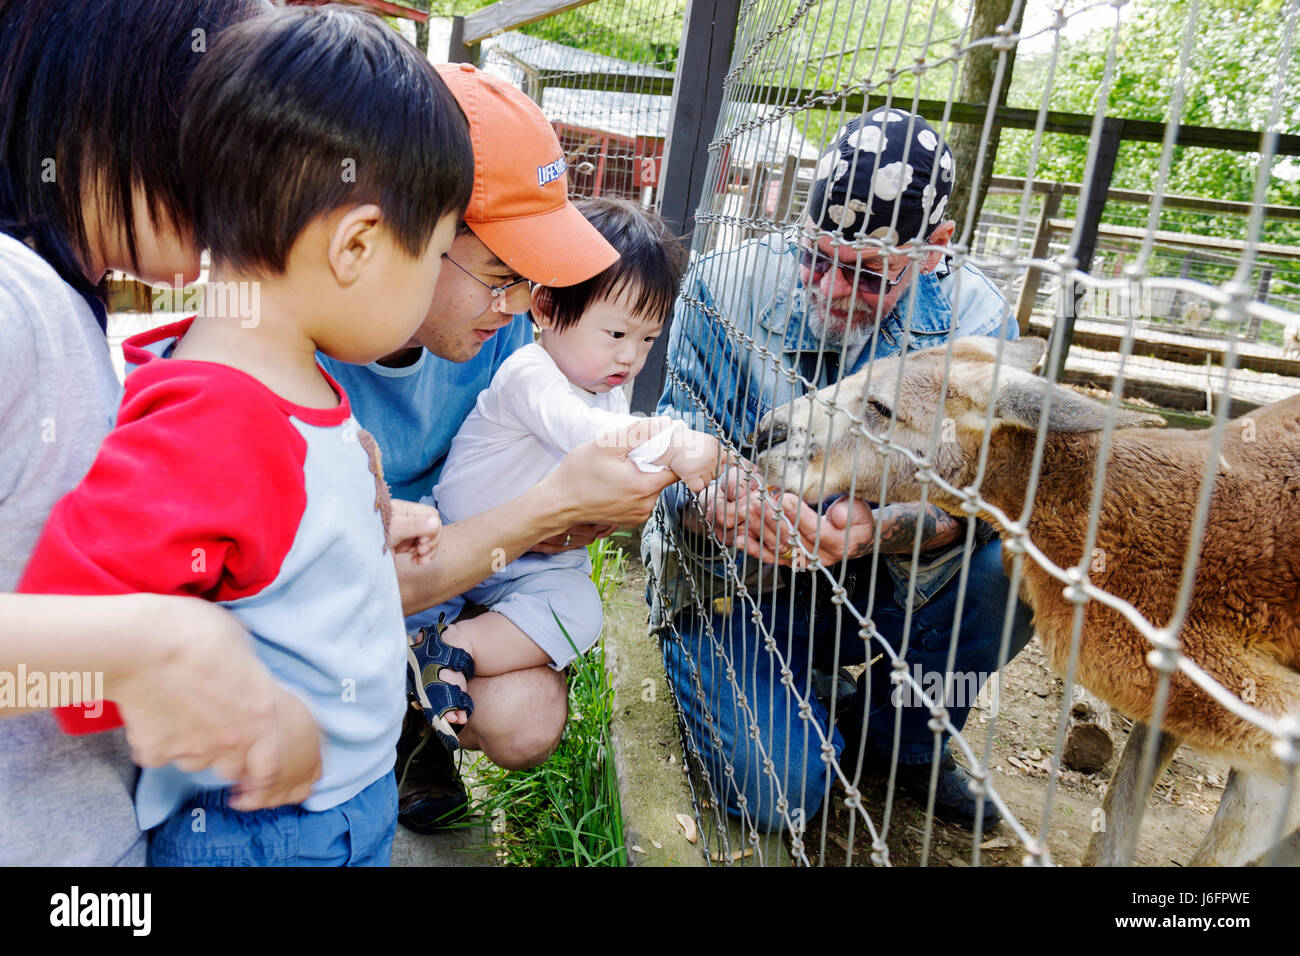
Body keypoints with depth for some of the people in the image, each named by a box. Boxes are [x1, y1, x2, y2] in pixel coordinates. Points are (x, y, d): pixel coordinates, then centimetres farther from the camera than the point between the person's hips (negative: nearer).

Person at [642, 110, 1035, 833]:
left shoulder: (974, 319, -9)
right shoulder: (729, 288, -12)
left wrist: (881, 527, -40)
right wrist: (717, 503, -37)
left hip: (882, 589, 3)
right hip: (733, 586, -2)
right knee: (777, 788, -24)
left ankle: (897, 734, 3)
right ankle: (814, 704, 16)